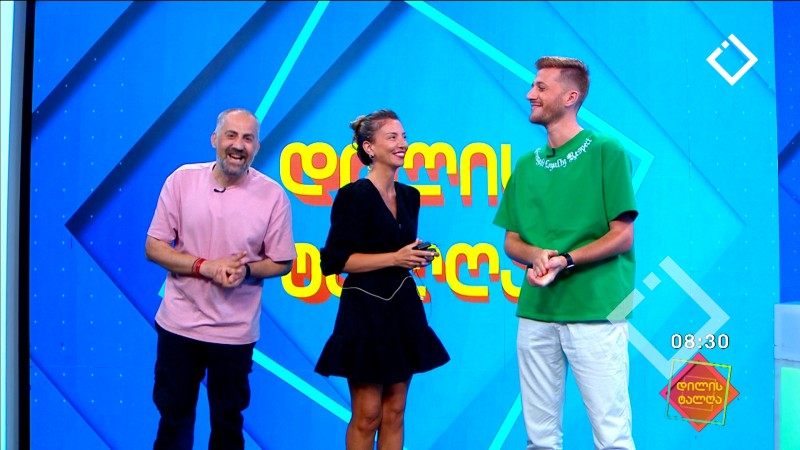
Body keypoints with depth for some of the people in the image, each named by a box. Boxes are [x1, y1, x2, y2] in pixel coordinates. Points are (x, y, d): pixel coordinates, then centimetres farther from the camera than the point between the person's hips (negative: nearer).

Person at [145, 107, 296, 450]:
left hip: (235, 331, 0)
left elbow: (282, 262, 1)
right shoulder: (182, 180, -6)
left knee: (227, 421, 15)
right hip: (179, 324, 1)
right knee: (173, 417, 14)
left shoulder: (272, 194, -8)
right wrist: (206, 266, -18)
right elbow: (154, 248, -3)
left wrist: (246, 270, -19)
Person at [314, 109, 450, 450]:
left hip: (403, 308, 7)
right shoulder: (353, 195, -11)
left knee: (394, 412, 10)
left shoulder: (409, 196, 11)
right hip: (366, 310, -7)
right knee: (367, 416, 0)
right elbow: (334, 260, -15)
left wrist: (418, 257, 1)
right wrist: (395, 259, -17)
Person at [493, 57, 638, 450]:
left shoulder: (605, 151, -2)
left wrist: (565, 260, -17)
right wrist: (536, 254, -8)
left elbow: (622, 236, -5)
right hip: (535, 311, 5)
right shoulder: (526, 164, 14)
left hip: (595, 310, -5)